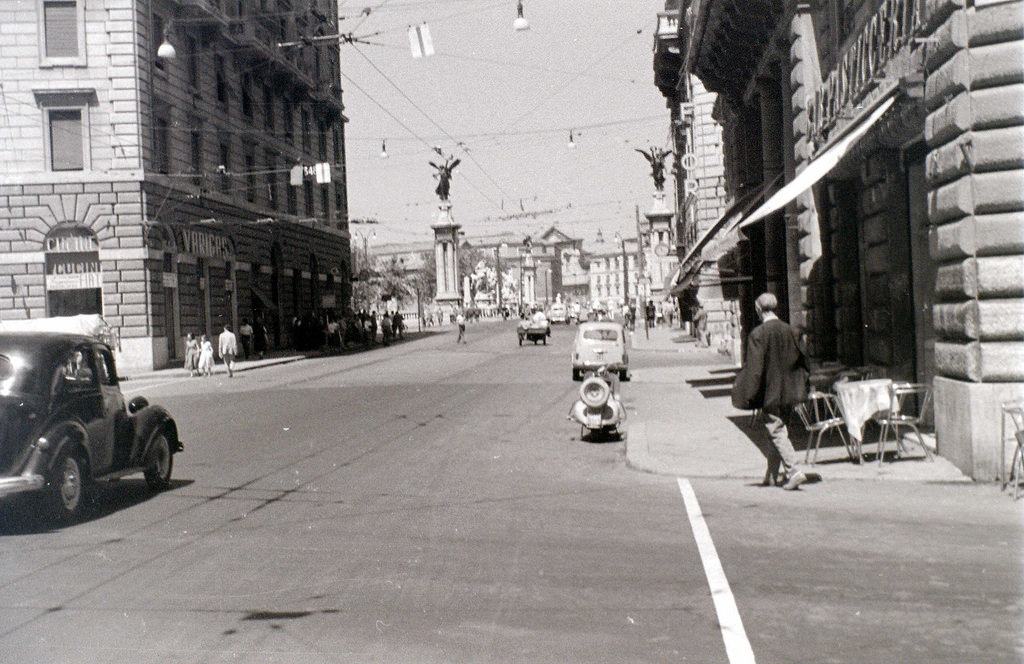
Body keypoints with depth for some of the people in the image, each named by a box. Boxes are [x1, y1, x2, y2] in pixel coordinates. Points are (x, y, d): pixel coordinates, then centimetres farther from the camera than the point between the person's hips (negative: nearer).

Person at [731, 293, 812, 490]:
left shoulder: (758, 334, -15)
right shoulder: (790, 331, 4)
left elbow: (754, 368, -16)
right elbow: (802, 361, 12)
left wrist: (749, 396, -11)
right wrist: (799, 388, 22)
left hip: (770, 394, -6)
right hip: (788, 393, 6)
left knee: (778, 433, -2)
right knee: (780, 432, 15)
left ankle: (794, 471, -14)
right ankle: (772, 474, 24)